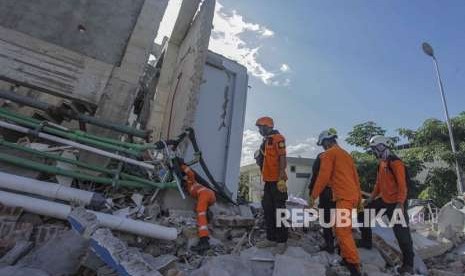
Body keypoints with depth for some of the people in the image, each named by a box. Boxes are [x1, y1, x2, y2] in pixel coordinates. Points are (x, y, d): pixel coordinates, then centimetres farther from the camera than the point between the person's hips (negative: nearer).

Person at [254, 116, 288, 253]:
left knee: (279, 210, -3)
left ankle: (282, 241, 8)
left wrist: (282, 178, -21)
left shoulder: (278, 138, -9)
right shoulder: (266, 141, 18)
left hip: (277, 181, -9)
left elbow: (282, 159, -16)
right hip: (268, 180, 9)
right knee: (268, 210, 12)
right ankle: (271, 238, 22)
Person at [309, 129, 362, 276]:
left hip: (344, 196, -9)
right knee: (339, 228, 18)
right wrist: (358, 197, 26)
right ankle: (346, 258, 27)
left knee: (343, 231, -10)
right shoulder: (346, 154, 22)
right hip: (352, 195, 9)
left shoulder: (328, 154, -4)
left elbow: (323, 176, -12)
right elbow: (355, 176, 22)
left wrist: (313, 196, -7)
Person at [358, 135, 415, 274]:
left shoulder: (395, 162, -16)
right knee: (363, 213, 9)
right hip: (383, 200, 9)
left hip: (396, 203, -9)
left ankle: (408, 264, 15)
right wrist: (371, 197, 15)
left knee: (402, 233, -1)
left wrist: (400, 203, -27)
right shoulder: (382, 163, 11)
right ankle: (366, 242, 23)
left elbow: (402, 185, -21)